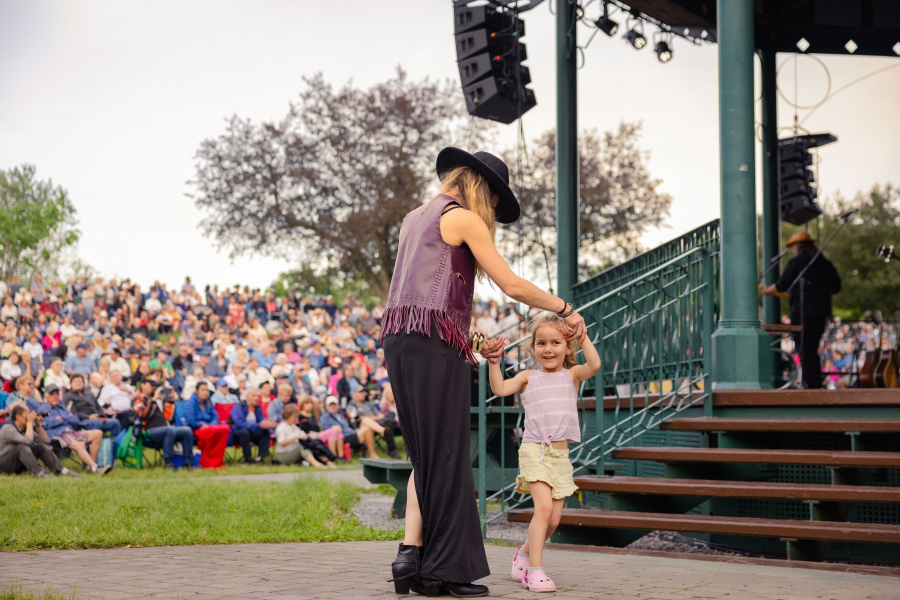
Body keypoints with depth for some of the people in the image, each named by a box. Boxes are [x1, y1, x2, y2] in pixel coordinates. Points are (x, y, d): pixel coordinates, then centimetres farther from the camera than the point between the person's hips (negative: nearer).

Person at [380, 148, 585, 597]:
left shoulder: (414, 219, 24)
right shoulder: (463, 218, -1)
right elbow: (511, 285, -6)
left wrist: (472, 342, 25)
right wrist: (566, 309, 5)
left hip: (399, 341, 8)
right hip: (434, 344, -8)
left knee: (427, 455, 12)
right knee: (444, 455, -4)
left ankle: (411, 551, 2)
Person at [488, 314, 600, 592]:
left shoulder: (572, 375, 8)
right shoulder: (528, 377, 6)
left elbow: (594, 365, -11)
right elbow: (500, 389, -7)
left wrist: (583, 336, -8)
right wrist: (494, 362, -17)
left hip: (560, 454, 3)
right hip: (534, 450, -3)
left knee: (553, 519, 5)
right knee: (544, 506, -20)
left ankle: (525, 550, 31)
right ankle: (535, 570, -16)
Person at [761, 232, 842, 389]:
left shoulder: (796, 262, -6)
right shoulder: (825, 263, 13)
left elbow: (781, 286, -4)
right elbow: (836, 287, 16)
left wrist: (766, 290, 13)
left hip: (802, 312, -7)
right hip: (821, 313, 7)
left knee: (805, 351, -5)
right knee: (812, 350, 15)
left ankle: (810, 385, -10)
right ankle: (817, 384, 14)